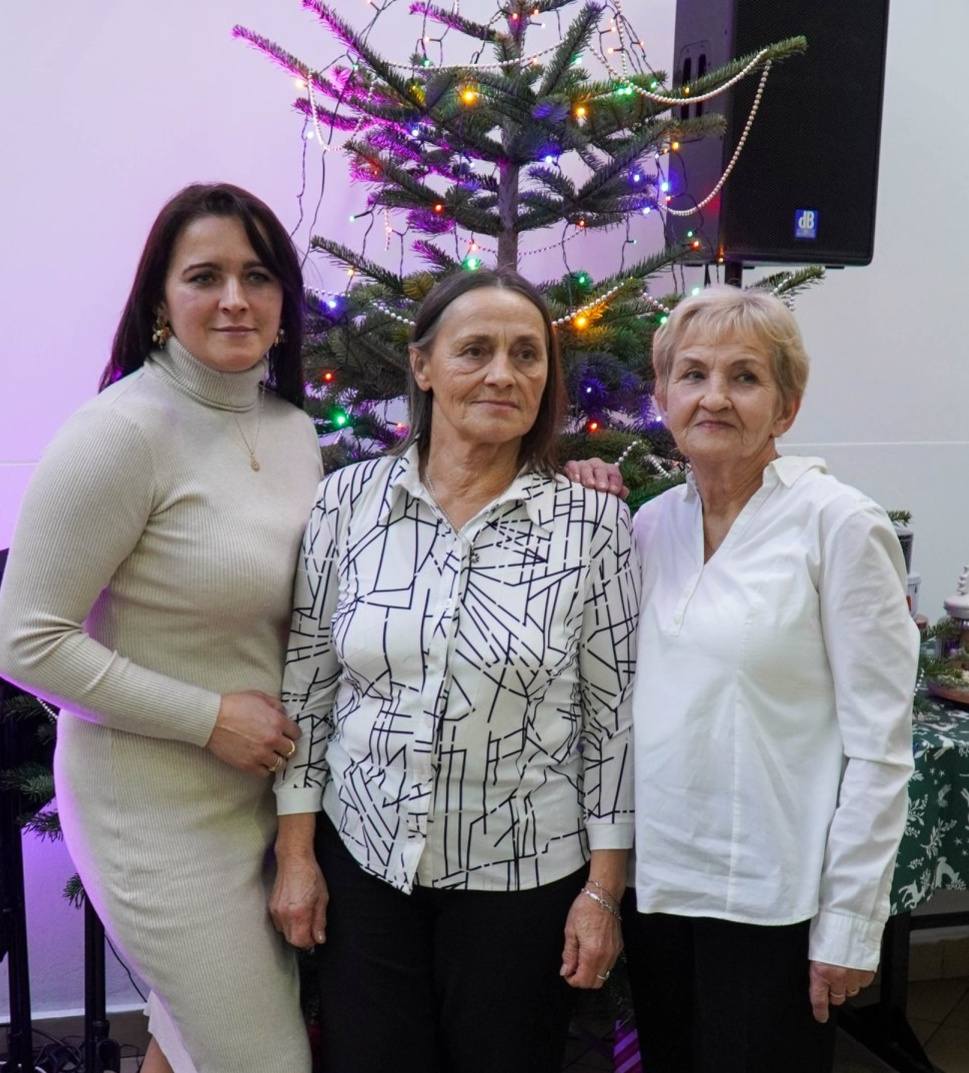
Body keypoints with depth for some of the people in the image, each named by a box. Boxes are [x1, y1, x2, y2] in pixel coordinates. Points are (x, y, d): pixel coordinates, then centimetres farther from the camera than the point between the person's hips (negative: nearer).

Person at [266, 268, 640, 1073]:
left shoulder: (593, 520, -8)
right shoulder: (349, 500, -3)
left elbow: (615, 712, -5)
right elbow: (305, 684, 2)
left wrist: (604, 888, -4)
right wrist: (295, 851, 1)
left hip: (524, 875, -1)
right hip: (362, 860, 2)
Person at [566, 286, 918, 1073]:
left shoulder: (837, 524, -12)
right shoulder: (653, 521, 4)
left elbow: (878, 744, -12)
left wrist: (849, 921, -12)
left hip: (770, 903, -5)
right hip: (653, 881, 6)